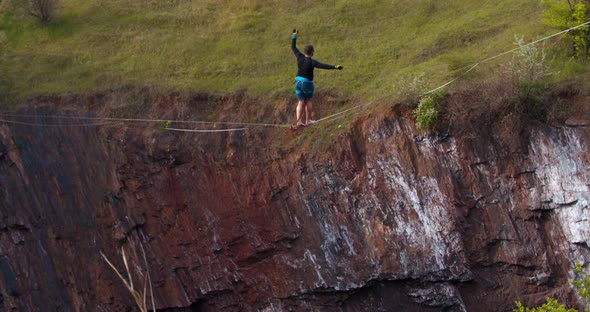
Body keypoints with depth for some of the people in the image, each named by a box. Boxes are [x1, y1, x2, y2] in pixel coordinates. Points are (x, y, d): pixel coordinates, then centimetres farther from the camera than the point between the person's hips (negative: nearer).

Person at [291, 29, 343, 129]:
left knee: (301, 102, 5)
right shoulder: (312, 62, -19)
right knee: (308, 101, 14)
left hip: (298, 82, 5)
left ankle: (298, 121, -6)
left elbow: (293, 47, 8)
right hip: (307, 83, -5)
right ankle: (308, 120, 19)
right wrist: (335, 67, -31)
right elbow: (324, 66, -29)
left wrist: (294, 36, 16)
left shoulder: (300, 57, -5)